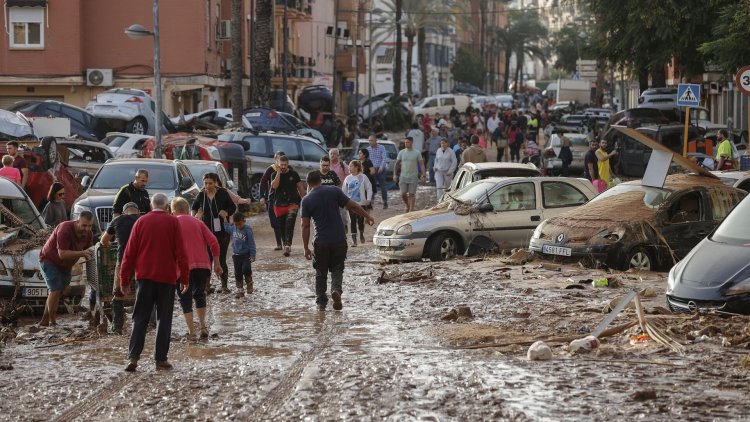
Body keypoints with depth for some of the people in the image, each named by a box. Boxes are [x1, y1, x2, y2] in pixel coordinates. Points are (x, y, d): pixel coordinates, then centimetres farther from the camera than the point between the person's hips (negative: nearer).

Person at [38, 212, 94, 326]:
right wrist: (82, 253, -44)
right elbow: (62, 254, -37)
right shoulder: (65, 229, -32)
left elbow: (87, 254, -5)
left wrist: (90, 255, -29)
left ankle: (44, 320, 19)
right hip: (49, 260, -7)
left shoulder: (88, 234, -11)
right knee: (55, 290, -16)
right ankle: (52, 322, -10)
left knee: (59, 292, 9)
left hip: (65, 265, 7)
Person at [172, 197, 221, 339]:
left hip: (184, 267, -3)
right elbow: (213, 241, 6)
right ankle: (202, 326, 15)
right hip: (203, 264, 3)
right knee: (199, 294, 22)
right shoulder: (197, 222, 14)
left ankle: (191, 332, -3)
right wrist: (216, 263, 11)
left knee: (185, 298, 5)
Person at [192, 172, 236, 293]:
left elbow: (233, 207, 3)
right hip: (206, 230, 2)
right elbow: (194, 207, 18)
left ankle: (224, 285, 9)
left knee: (221, 258, 0)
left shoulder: (222, 193, -5)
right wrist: (196, 214, -3)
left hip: (221, 230, -2)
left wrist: (227, 212, -17)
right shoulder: (201, 195, 2)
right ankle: (206, 284, 9)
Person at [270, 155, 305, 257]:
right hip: (279, 205, 2)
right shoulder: (275, 174, 4)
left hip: (292, 203, -2)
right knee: (282, 227, 8)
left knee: (289, 225, -17)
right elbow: (274, 186, -14)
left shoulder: (293, 174, 2)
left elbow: (300, 187, 9)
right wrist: (279, 172, -15)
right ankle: (285, 245, 23)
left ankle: (287, 245, -25)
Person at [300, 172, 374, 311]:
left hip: (321, 242, -1)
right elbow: (353, 206, -1)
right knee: (337, 269, 13)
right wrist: (367, 216, 15)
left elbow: (305, 226, -6)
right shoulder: (334, 191, -2)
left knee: (321, 273, 14)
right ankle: (336, 289, -14)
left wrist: (306, 248, -2)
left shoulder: (306, 200, -4)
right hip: (339, 239, 1)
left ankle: (321, 302, 16)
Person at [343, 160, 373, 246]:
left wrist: (368, 199, -9)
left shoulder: (363, 177, -4)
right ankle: (354, 239, 3)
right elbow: (344, 191, 9)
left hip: (361, 203, -2)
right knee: (353, 221, -1)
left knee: (360, 220, 1)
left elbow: (369, 188, -1)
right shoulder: (348, 178, 3)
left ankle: (361, 234, 29)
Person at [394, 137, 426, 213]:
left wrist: (423, 174, -12)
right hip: (403, 177, 2)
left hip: (413, 177, -2)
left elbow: (422, 164, 0)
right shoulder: (401, 152, 4)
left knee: (411, 194, -2)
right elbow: (397, 164, 9)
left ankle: (411, 210, 4)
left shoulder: (417, 153, -1)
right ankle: (408, 206, 25)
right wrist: (395, 174, 1)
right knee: (403, 194, -1)